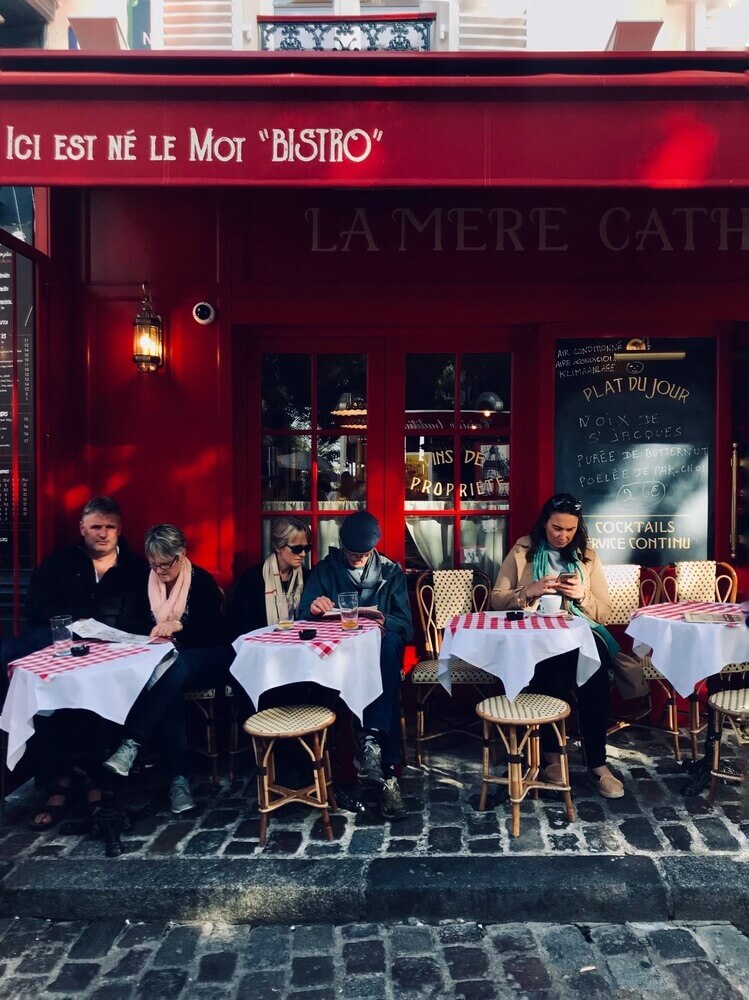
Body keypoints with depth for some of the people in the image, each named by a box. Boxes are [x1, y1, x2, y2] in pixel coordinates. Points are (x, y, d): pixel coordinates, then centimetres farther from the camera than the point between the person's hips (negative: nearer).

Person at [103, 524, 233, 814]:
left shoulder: (201, 581, -6)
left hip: (207, 661, -3)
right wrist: (157, 634, -12)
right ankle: (178, 776, -34)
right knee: (169, 690, -33)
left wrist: (178, 626, -29)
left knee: (175, 668, -38)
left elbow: (213, 631, -13)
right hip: (167, 659, 3)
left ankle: (131, 744, -41)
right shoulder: (148, 581, 7)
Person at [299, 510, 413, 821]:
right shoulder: (324, 570, 9)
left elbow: (405, 624, 2)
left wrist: (385, 623, -23)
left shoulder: (391, 571, 12)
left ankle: (370, 739, -43)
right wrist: (314, 608, -24)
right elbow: (304, 620, 1)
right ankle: (385, 770, -41)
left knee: (389, 644, -37)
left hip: (380, 647, 1)